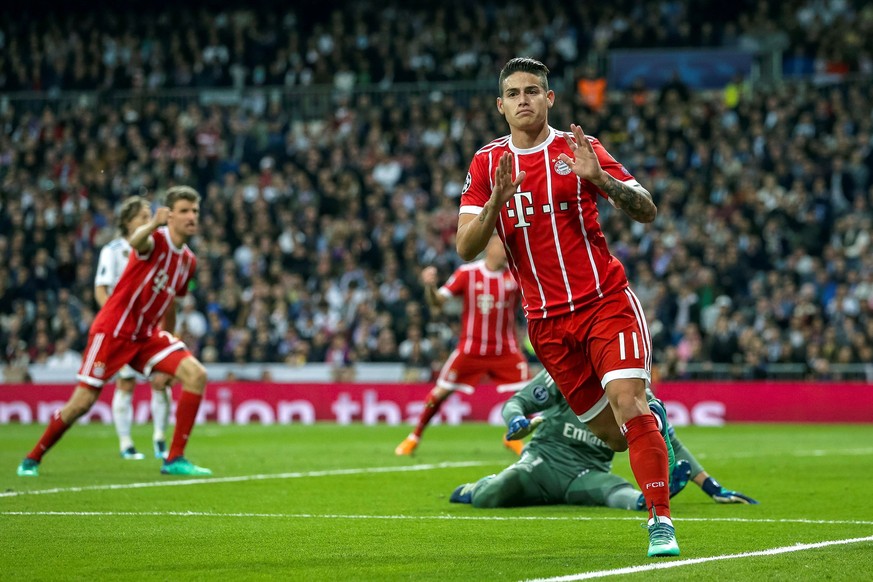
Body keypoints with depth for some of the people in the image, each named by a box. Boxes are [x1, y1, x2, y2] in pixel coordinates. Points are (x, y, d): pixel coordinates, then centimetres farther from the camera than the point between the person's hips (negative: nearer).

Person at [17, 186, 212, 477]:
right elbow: (136, 242, -41)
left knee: (196, 375, -12)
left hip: (146, 334, 7)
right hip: (112, 330, -7)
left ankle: (175, 459, -9)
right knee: (82, 402, -7)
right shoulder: (156, 240, -14)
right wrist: (152, 225, -64)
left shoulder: (188, 260, 8)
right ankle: (32, 459, 16)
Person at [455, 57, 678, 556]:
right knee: (612, 435, 5)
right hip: (549, 321, 2)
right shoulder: (488, 163, 6)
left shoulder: (579, 150, 0)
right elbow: (466, 248, -3)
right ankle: (652, 418, 40)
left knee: (628, 405, -22)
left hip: (606, 299, -2)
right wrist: (497, 199, -20)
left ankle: (661, 521, -16)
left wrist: (599, 179, -22)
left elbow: (647, 212, -4)